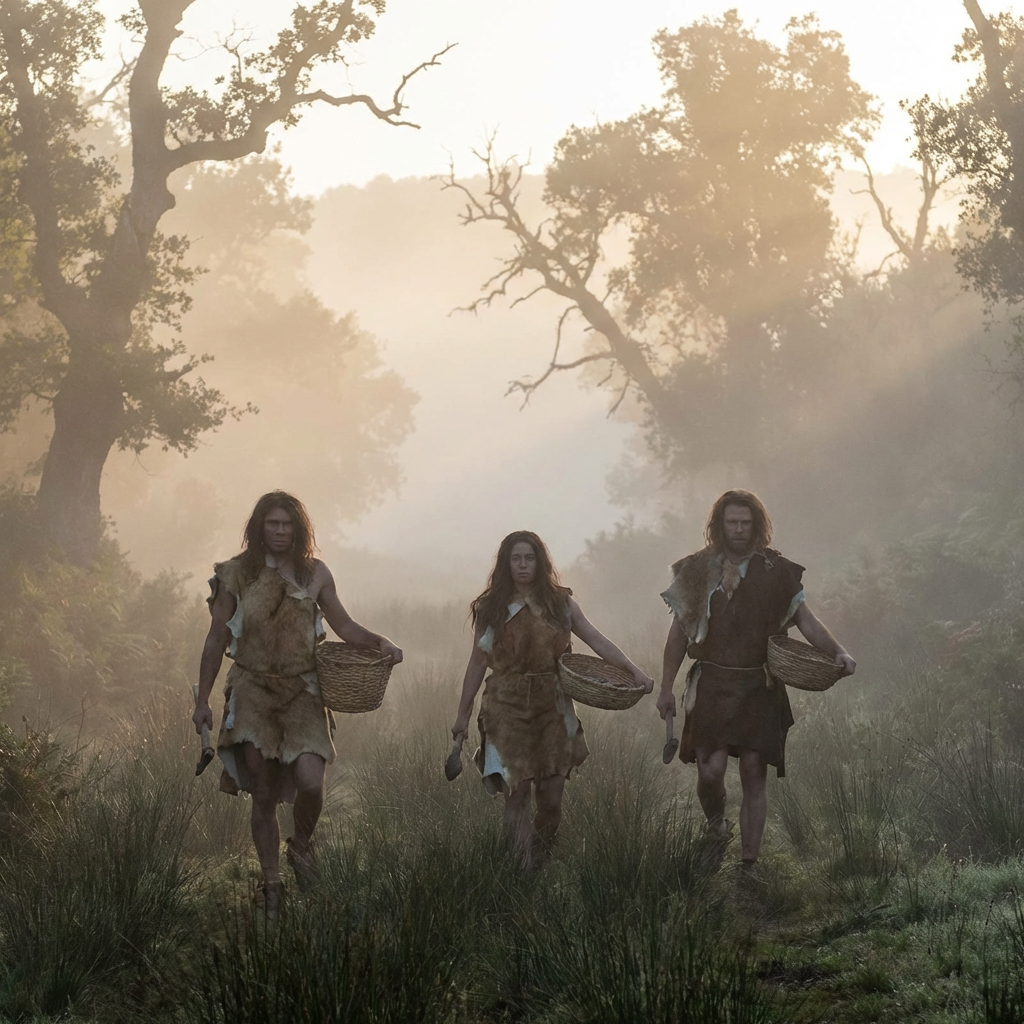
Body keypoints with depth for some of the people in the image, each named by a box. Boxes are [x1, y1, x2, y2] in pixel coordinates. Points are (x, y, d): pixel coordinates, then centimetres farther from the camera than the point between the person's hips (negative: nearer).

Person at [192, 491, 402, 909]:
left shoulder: (314, 573, 4)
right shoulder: (237, 574, 1)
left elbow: (343, 625, 12)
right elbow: (217, 640, 6)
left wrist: (379, 642, -7)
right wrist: (202, 699, 6)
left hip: (302, 691, 0)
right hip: (253, 692, 0)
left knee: (310, 781, -18)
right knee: (263, 795, 2)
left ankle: (302, 844, 14)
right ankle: (271, 884, 14)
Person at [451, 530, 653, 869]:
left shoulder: (560, 603, 7)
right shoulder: (491, 609, 4)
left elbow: (597, 641, 3)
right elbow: (478, 662, 7)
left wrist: (634, 670, -9)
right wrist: (463, 714, 7)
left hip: (552, 707, 2)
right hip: (508, 709, -1)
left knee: (551, 799, 0)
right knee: (516, 793, -9)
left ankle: (540, 862, 19)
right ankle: (523, 872, -5)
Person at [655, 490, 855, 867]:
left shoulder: (776, 571, 4)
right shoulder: (699, 570, 5)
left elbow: (806, 620, 0)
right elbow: (679, 632, 10)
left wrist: (837, 652, -18)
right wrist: (666, 688, 9)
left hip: (759, 688, 0)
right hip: (712, 685, 0)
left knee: (754, 774, -1)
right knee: (711, 769, -11)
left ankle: (749, 862, 7)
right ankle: (715, 825, 21)